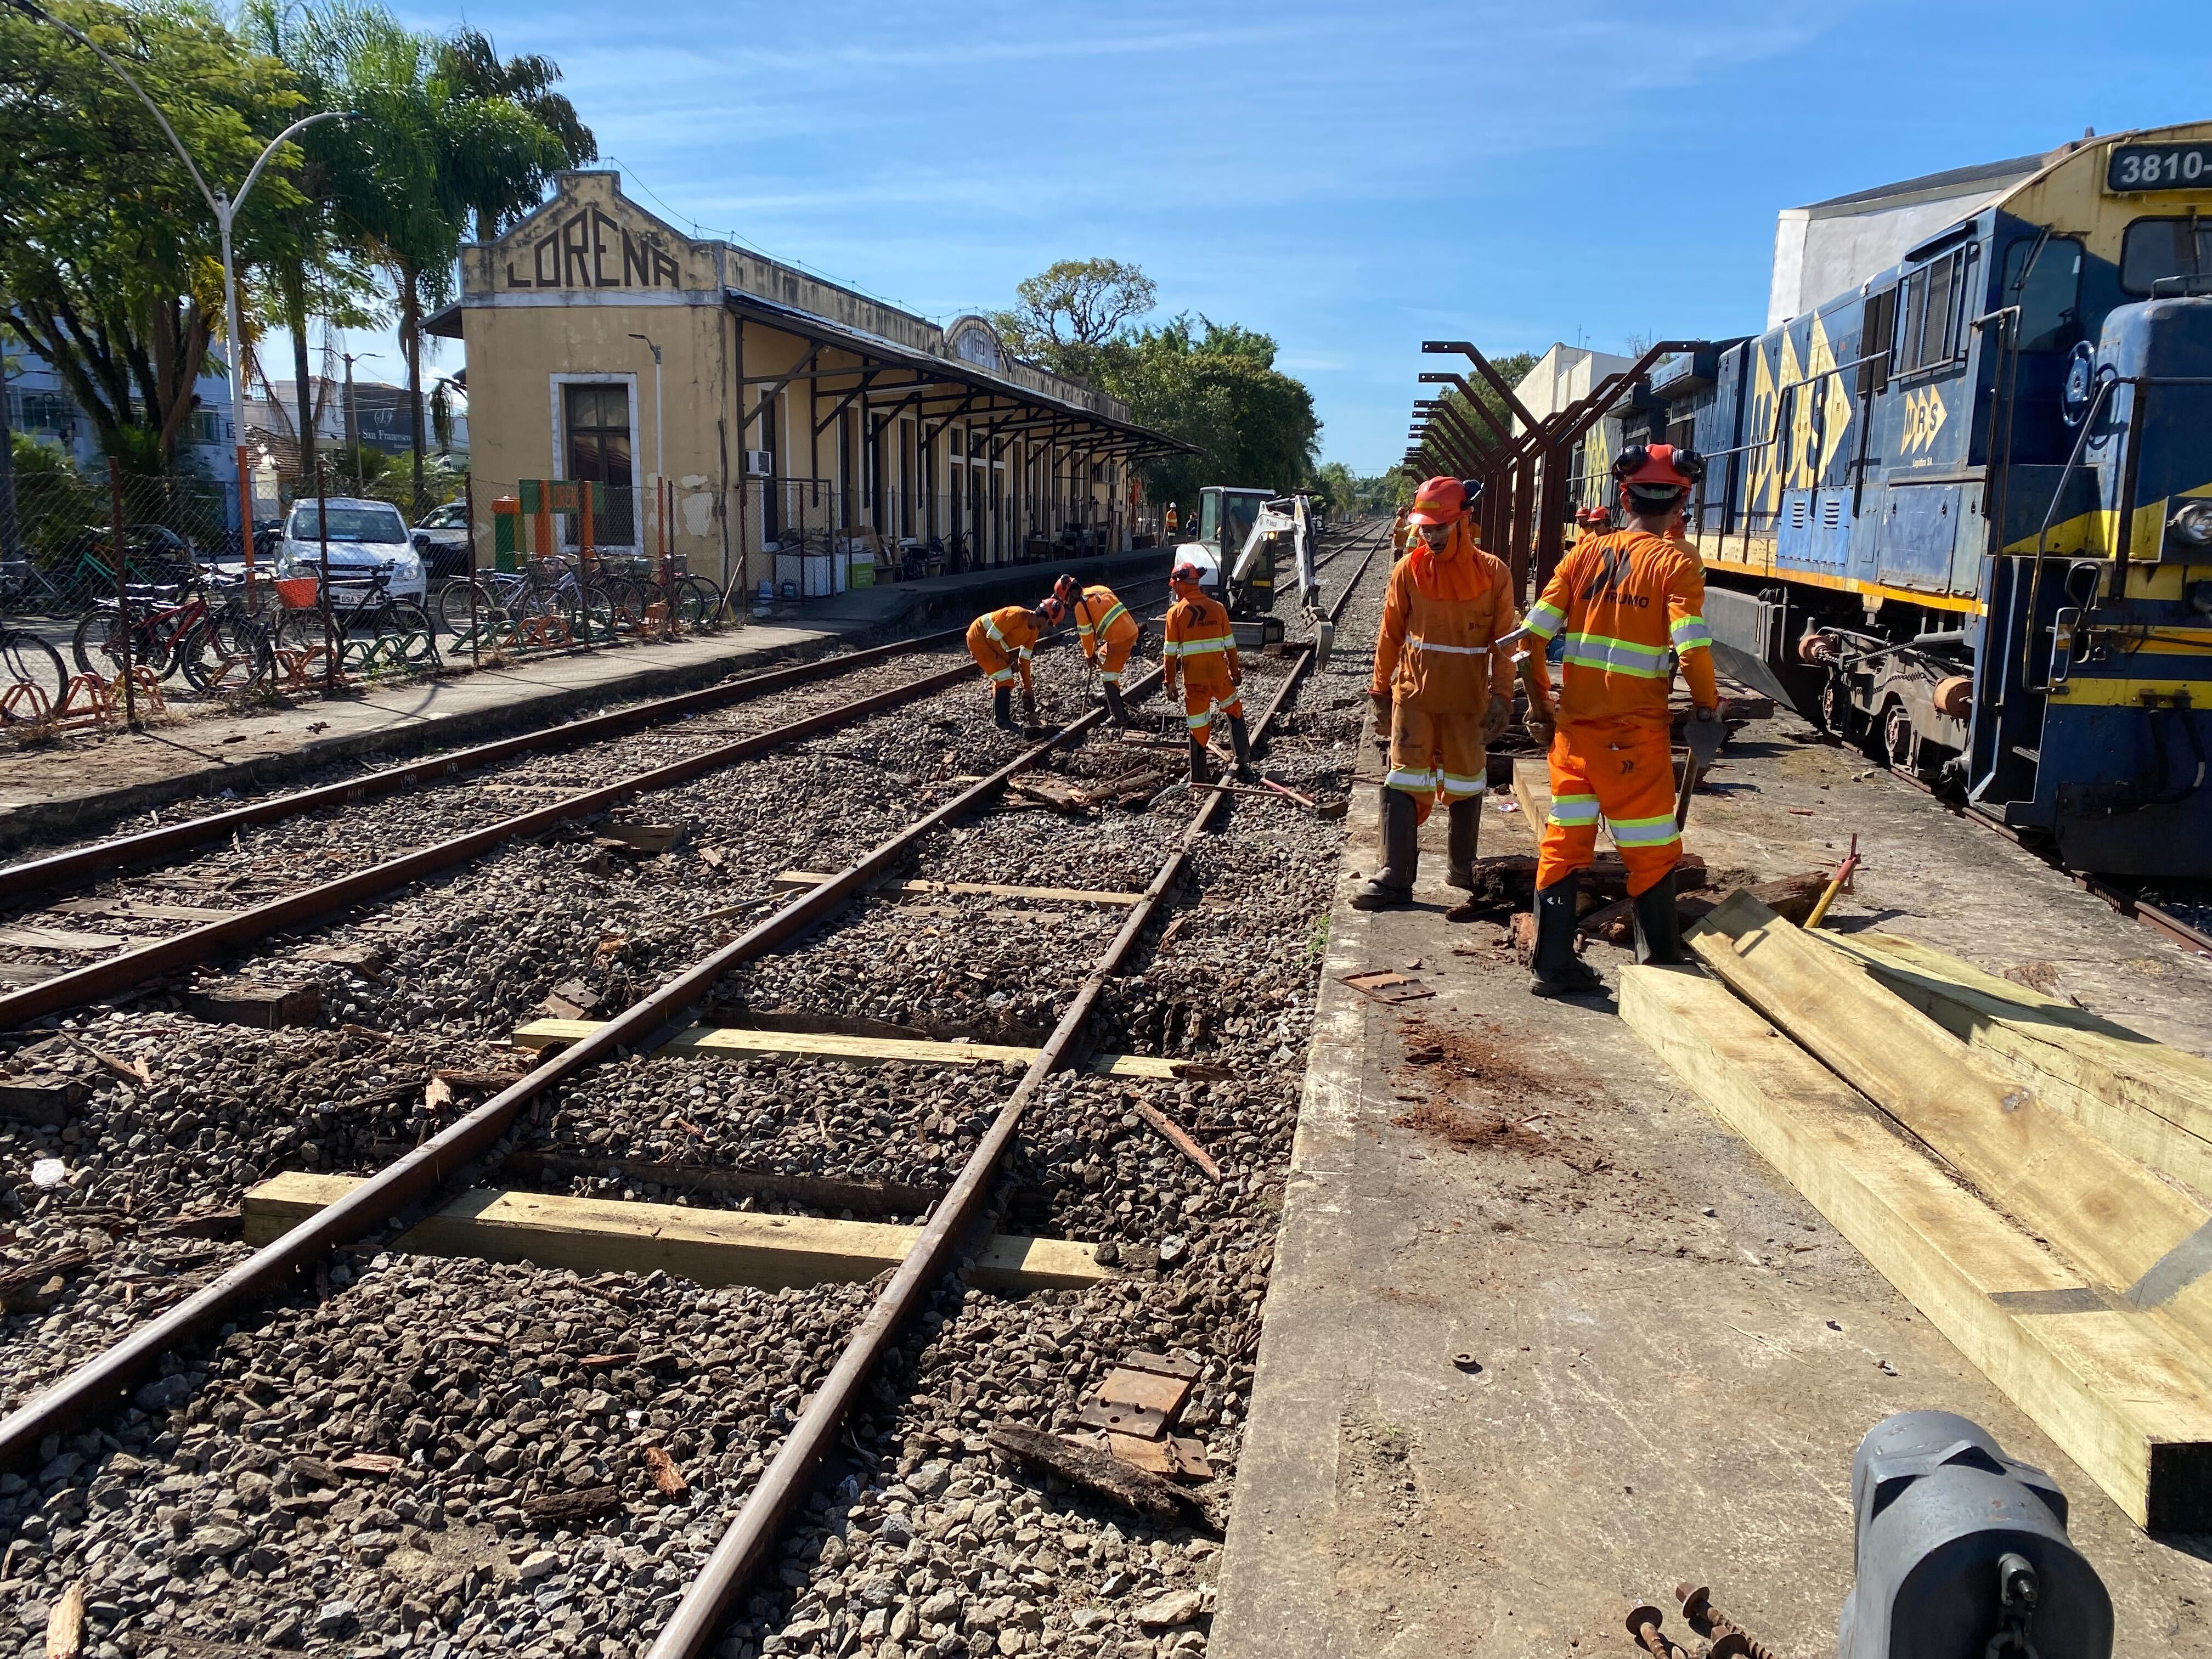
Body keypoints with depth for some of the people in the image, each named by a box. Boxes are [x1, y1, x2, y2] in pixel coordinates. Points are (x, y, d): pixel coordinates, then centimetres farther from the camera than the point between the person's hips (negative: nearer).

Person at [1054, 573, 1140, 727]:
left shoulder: (1080, 606, -9)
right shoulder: (1100, 590, 15)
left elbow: (1086, 634, -2)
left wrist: (1090, 654, 15)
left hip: (1120, 639, -9)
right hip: (1131, 630, 9)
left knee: (1109, 677, 0)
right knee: (1103, 657, 27)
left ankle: (1119, 718, 1)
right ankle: (1115, 701, 35)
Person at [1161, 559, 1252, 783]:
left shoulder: (1176, 612, -5)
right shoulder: (1217, 608, 1)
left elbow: (1170, 652, -4)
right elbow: (1230, 645, 6)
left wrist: (1169, 681, 3)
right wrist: (1236, 671, 16)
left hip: (1193, 679, -2)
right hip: (1219, 674, 2)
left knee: (1198, 727, 7)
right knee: (1234, 710, 25)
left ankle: (1200, 778, 15)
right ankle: (1244, 761, 25)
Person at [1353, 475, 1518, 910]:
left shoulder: (1493, 575, -5)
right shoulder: (1408, 571, -3)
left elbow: (1503, 643, -2)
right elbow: (1390, 637, 3)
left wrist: (1502, 697, -5)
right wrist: (1381, 691, 5)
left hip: (1467, 698, 0)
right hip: (1413, 694, 0)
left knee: (1466, 783, 12)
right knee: (1402, 781, -5)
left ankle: (1463, 867, 28)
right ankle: (1395, 878, -5)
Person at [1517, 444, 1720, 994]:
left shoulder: (1585, 552, 5)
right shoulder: (1676, 564, -6)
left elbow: (1532, 636, 0)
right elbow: (1693, 651, -18)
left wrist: (1539, 706, 11)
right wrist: (1708, 705, 0)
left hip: (1572, 726, 4)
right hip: (1635, 733, -4)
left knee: (1563, 845, 12)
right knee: (1652, 854, 10)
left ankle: (1553, 966, 16)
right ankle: (1662, 966, 21)